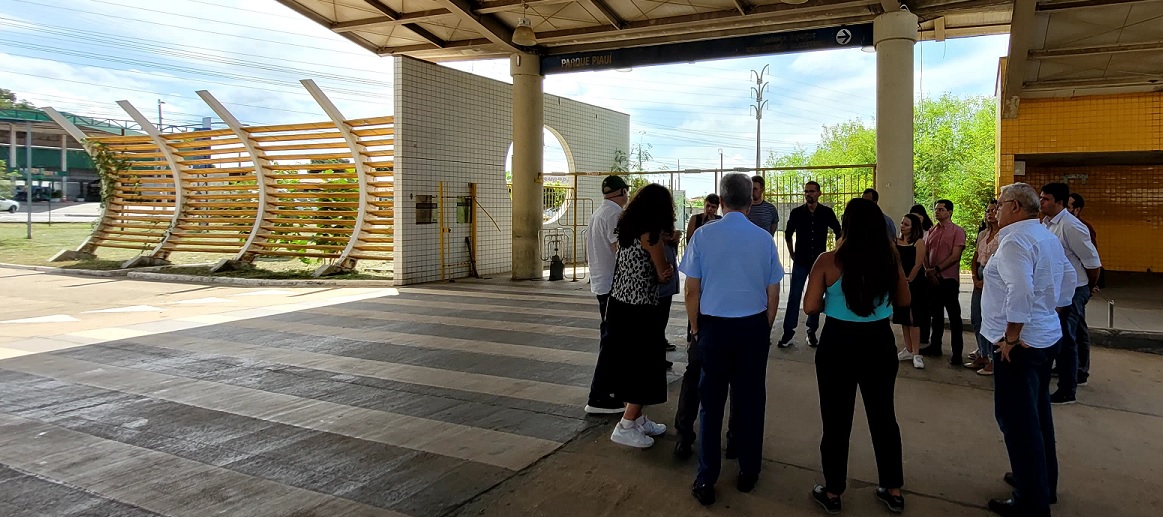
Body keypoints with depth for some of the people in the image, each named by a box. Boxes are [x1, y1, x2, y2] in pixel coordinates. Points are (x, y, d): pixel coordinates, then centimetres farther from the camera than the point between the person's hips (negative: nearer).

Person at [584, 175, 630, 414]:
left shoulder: (597, 213, 14)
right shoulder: (615, 213, -15)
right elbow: (620, 249, -22)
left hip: (599, 282, 10)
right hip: (613, 284, -10)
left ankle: (609, 384, 31)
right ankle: (598, 398, -5)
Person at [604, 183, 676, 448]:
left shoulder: (626, 229, 10)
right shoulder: (650, 234, -14)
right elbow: (663, 275, -8)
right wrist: (668, 270, 13)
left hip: (619, 305, 8)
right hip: (639, 310, -8)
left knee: (630, 364, 17)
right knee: (646, 366, 3)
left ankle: (637, 419, 28)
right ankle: (625, 428, 5)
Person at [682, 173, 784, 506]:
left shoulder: (703, 235, -8)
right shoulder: (764, 238, -3)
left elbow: (691, 292, -6)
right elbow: (773, 294, 2)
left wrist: (696, 328, 8)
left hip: (714, 326, -1)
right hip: (753, 327, 1)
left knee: (711, 402, 8)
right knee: (750, 400, 13)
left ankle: (706, 481, 14)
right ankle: (748, 473, 27)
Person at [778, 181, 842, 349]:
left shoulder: (827, 212, -3)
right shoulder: (796, 212, -2)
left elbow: (839, 233, 9)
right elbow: (788, 234, 11)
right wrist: (792, 254, 9)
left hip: (819, 262, 1)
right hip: (800, 262, 0)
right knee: (794, 297, -3)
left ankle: (812, 332, 17)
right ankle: (788, 333, 1)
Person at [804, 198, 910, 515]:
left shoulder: (829, 261, -13)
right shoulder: (889, 258, -4)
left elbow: (810, 307, -12)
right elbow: (904, 301, 8)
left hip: (839, 343, -3)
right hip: (879, 342, 3)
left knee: (836, 418, 10)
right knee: (883, 415, 17)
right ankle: (893, 490, 29)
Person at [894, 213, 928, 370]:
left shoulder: (919, 242, -8)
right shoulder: (896, 241, 7)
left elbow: (918, 265, -12)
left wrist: (908, 281, -9)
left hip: (914, 284, -5)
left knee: (912, 318, -5)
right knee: (903, 317, 10)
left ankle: (916, 354, 0)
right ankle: (908, 350, 21)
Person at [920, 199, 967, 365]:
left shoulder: (957, 231, -7)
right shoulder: (932, 231, 11)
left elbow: (955, 256, -15)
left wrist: (936, 269, -16)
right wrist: (928, 270, -7)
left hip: (949, 279, -6)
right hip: (932, 279, 6)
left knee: (954, 316, -2)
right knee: (936, 314, 15)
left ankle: (957, 352, 2)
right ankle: (935, 345, 25)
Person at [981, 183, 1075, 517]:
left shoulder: (1014, 241, -19)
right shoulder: (1048, 237, 12)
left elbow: (1020, 292, -30)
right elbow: (1068, 279, 21)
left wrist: (1011, 337, -22)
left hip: (1019, 344, -10)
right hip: (1047, 336, 10)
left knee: (1017, 419, -2)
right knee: (1037, 414, 21)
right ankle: (1043, 482, 35)